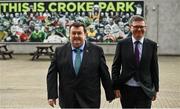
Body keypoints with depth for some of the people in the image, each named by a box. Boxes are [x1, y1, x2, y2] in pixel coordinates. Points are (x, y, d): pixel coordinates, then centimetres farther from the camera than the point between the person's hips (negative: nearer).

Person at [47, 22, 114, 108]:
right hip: (67, 101, 2)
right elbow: (52, 75, 2)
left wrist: (110, 94, 6)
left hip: (89, 101, -1)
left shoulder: (97, 51, -2)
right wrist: (52, 95, -6)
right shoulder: (60, 51, 3)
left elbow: (105, 75, 2)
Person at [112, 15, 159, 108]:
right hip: (126, 89, 0)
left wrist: (155, 89, 6)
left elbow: (154, 68, 4)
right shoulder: (122, 44, -2)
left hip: (145, 90, 0)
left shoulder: (152, 45, 0)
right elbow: (115, 67, 1)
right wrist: (116, 87, -4)